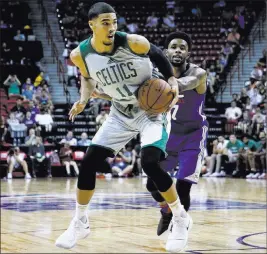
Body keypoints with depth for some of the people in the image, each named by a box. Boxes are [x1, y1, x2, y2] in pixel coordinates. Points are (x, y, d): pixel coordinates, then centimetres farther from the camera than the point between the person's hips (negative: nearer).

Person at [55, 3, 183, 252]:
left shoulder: (134, 43, -25)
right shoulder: (80, 55, -14)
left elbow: (157, 55, -3)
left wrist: (172, 81, -13)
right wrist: (83, 99, -9)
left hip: (151, 110, -4)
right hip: (120, 114, 4)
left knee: (150, 164, -23)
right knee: (88, 163, -4)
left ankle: (180, 218, -2)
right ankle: (80, 223, 15)